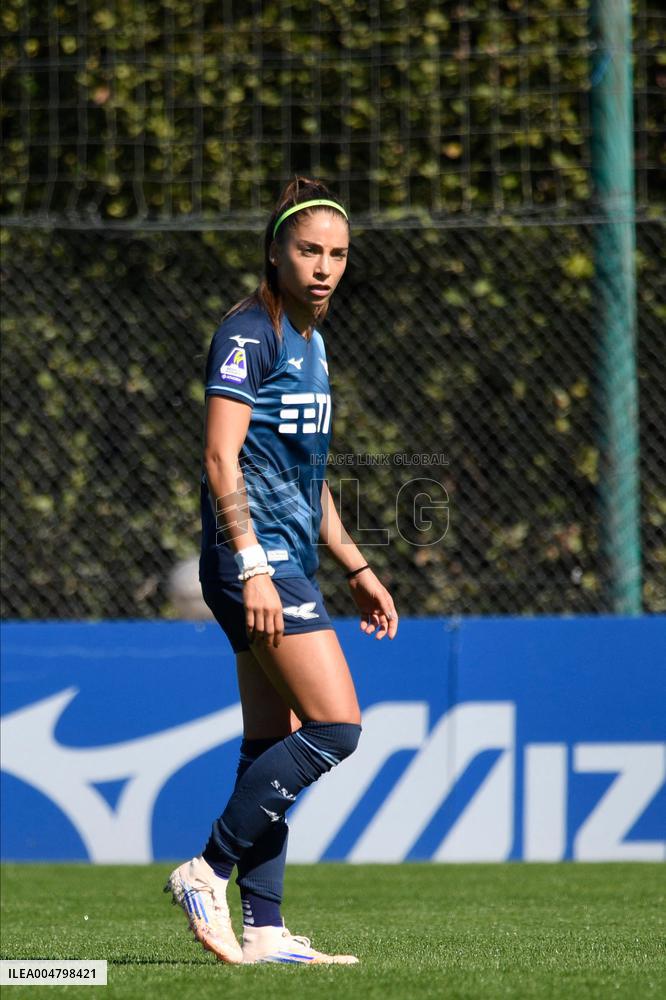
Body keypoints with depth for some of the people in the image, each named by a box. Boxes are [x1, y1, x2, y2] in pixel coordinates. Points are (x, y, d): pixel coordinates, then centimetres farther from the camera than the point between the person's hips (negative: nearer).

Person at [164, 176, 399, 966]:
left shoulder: (307, 342, 18)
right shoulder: (248, 333, -10)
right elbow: (221, 458, -17)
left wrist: (355, 567, 24)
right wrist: (252, 567, -23)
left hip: (284, 563, 10)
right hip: (255, 557, -10)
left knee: (276, 746, 7)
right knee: (336, 726, -15)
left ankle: (263, 930, 7)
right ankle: (207, 872, -9)